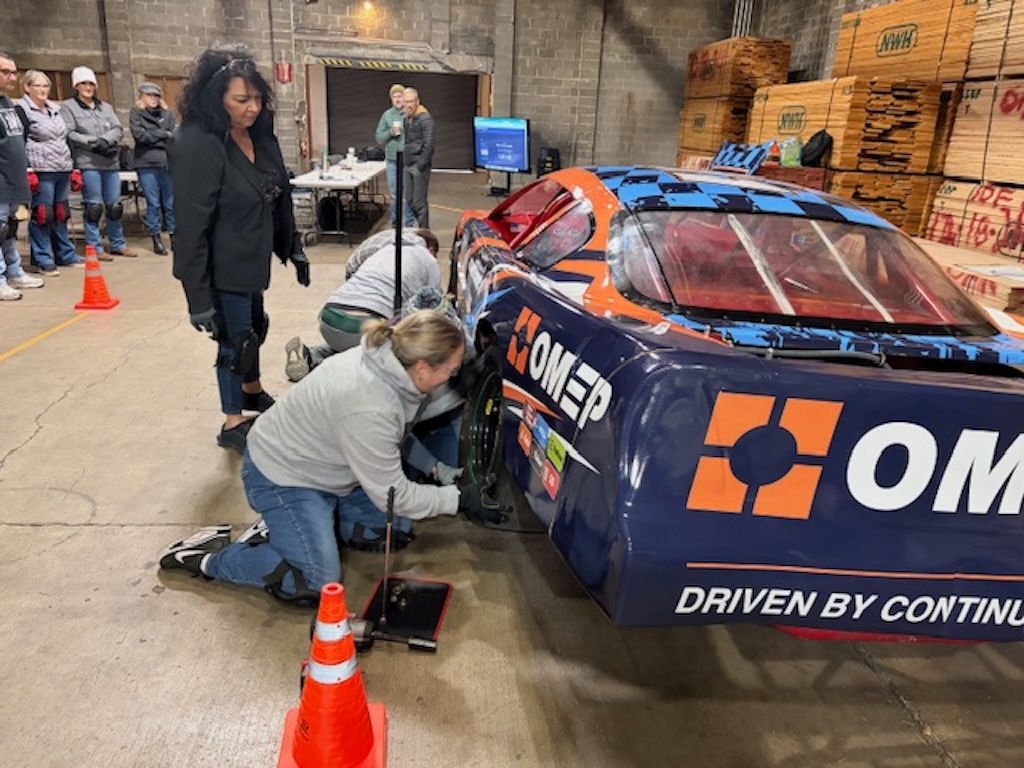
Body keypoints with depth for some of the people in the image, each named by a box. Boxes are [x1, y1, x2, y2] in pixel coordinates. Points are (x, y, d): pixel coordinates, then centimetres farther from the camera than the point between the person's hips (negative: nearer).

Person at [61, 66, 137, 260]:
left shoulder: (106, 107, 18)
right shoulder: (69, 107, 4)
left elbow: (118, 129, 6)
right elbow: (69, 134, -6)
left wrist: (105, 140, -11)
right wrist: (94, 143, -13)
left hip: (110, 163, 4)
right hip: (88, 164, -4)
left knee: (115, 206, 8)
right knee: (94, 206, -4)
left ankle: (118, 244, 20)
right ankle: (94, 247, 4)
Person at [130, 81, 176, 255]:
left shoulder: (166, 113, 12)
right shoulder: (136, 113, 6)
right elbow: (140, 135, -7)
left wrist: (152, 137, -6)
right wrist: (163, 134, -2)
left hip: (168, 163, 2)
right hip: (147, 164, -2)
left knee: (171, 202, 4)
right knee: (153, 203, 0)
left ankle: (174, 235, 14)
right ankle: (156, 239, 8)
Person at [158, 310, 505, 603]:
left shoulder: (385, 355, -11)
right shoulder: (369, 409, -37)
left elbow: (400, 438, 8)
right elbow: (393, 495, -24)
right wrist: (459, 499, -17)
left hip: (324, 463, 9)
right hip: (281, 476, -9)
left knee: (397, 530, 8)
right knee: (317, 586, -15)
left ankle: (280, 527, 14)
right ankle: (209, 556, 2)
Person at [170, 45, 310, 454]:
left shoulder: (260, 135, 0)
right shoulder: (198, 145, -23)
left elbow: (280, 197, 12)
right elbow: (190, 225, -24)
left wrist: (294, 248, 14)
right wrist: (198, 295, -25)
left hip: (253, 259, 8)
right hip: (224, 267, -8)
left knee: (253, 326, 23)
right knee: (235, 339, 4)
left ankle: (252, 392, 48)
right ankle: (233, 424, 23)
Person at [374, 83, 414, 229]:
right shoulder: (387, 115, 7)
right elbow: (379, 137, 8)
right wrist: (391, 132, -8)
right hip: (392, 160, 4)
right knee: (394, 195, 12)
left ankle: (409, 225, 10)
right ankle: (395, 224, 24)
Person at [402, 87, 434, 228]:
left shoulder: (425, 118, -12)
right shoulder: (406, 118, 13)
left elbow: (429, 145, -17)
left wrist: (420, 165, -18)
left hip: (419, 165, -8)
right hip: (408, 165, 8)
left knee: (419, 202, -5)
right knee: (409, 200, 13)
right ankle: (421, 225, 27)